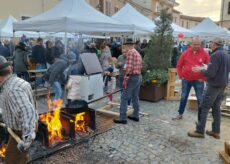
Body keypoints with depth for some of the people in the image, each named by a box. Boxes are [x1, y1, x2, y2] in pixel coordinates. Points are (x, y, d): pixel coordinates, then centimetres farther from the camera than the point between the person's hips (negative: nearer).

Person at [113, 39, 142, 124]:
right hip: (139, 77, 10)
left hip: (132, 77, -10)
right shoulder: (138, 53, 18)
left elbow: (129, 66, -20)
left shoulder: (130, 52, -11)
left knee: (124, 98, -6)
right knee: (135, 97, 16)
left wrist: (125, 78, -20)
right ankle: (135, 115, 24)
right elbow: (140, 66, 16)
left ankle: (122, 118, -5)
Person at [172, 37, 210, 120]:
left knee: (200, 99, 4)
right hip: (186, 80, 2)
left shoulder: (204, 54, -3)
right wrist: (181, 76, 2)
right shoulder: (185, 53, 0)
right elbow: (179, 66, 8)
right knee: (183, 97, 11)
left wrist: (203, 78, -4)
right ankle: (180, 114, 26)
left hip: (198, 80, -1)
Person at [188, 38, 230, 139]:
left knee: (204, 107, -3)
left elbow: (210, 73, -21)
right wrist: (206, 68, 16)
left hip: (214, 85, -9)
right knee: (216, 108, 14)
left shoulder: (215, 55, -17)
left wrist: (201, 70, -5)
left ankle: (200, 131, 0)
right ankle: (216, 131, 19)